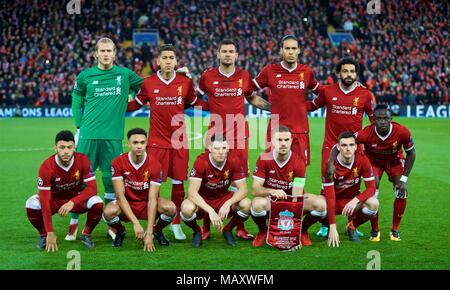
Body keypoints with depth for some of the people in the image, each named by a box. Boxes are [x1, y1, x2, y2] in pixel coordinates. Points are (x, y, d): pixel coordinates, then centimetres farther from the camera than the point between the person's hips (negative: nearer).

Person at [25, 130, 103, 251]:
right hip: (54, 199, -1)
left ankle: (86, 234, -1)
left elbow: (92, 188, -23)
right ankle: (44, 235, -1)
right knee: (32, 205, -31)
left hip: (77, 198, 1)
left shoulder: (82, 160, -21)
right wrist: (50, 233, -34)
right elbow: (45, 200, -29)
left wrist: (72, 202, -40)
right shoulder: (46, 166, -26)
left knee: (97, 203, -30)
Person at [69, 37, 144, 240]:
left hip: (113, 136, 1)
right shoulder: (85, 76, 5)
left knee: (111, 179, 6)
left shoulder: (125, 74, 6)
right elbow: (76, 101, 14)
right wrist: (79, 126, 8)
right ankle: (74, 223, 8)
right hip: (89, 135, -1)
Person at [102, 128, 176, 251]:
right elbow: (120, 195, -20)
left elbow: (152, 199, -22)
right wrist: (136, 223, -32)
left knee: (170, 208, -30)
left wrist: (149, 234, -29)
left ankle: (157, 230, 5)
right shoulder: (118, 162, -17)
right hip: (126, 204, 0)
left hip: (147, 204, 0)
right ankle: (120, 232, 3)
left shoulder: (155, 165, -18)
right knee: (109, 212, -34)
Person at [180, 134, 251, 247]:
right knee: (187, 208, -36)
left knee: (247, 205, -25)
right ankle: (197, 232, 0)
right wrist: (211, 211, -42)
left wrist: (228, 204, -34)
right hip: (202, 200, -3)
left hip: (223, 198, 3)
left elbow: (243, 189, -15)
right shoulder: (201, 162, -25)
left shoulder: (234, 162, -16)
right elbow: (192, 192, -31)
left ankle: (228, 230, 6)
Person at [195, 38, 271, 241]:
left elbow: (253, 98, 22)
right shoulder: (208, 76, 3)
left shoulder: (244, 76, 7)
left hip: (239, 135, 1)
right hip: (215, 135, -1)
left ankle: (240, 227, 11)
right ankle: (206, 227, 7)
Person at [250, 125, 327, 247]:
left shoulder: (298, 163, -16)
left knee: (321, 204, -25)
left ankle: (302, 231, 4)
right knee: (257, 204, -38)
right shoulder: (264, 159, -15)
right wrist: (271, 191, -42)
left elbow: (297, 195, -20)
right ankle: (262, 232, -4)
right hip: (270, 200, -1)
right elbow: (255, 189, -20)